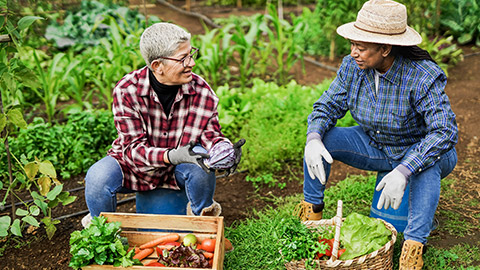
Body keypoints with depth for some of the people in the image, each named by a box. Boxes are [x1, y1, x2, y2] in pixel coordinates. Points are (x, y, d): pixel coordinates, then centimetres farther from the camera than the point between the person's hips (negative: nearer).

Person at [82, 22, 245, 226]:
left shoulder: (201, 90, -17)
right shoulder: (126, 90, -23)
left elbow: (210, 133, -8)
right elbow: (134, 147, -26)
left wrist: (225, 149, -33)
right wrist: (173, 155, -44)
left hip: (179, 170, 1)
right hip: (135, 166, 0)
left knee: (201, 166, -33)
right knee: (97, 177, -28)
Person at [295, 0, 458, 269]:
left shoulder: (422, 77, -30)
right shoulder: (353, 68, -14)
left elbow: (445, 131, -37)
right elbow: (327, 106, -5)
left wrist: (403, 172, -48)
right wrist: (313, 138, -27)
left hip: (416, 151, -5)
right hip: (376, 147, 5)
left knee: (426, 164, -39)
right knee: (321, 138, -14)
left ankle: (413, 248, -36)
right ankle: (311, 215, 0)